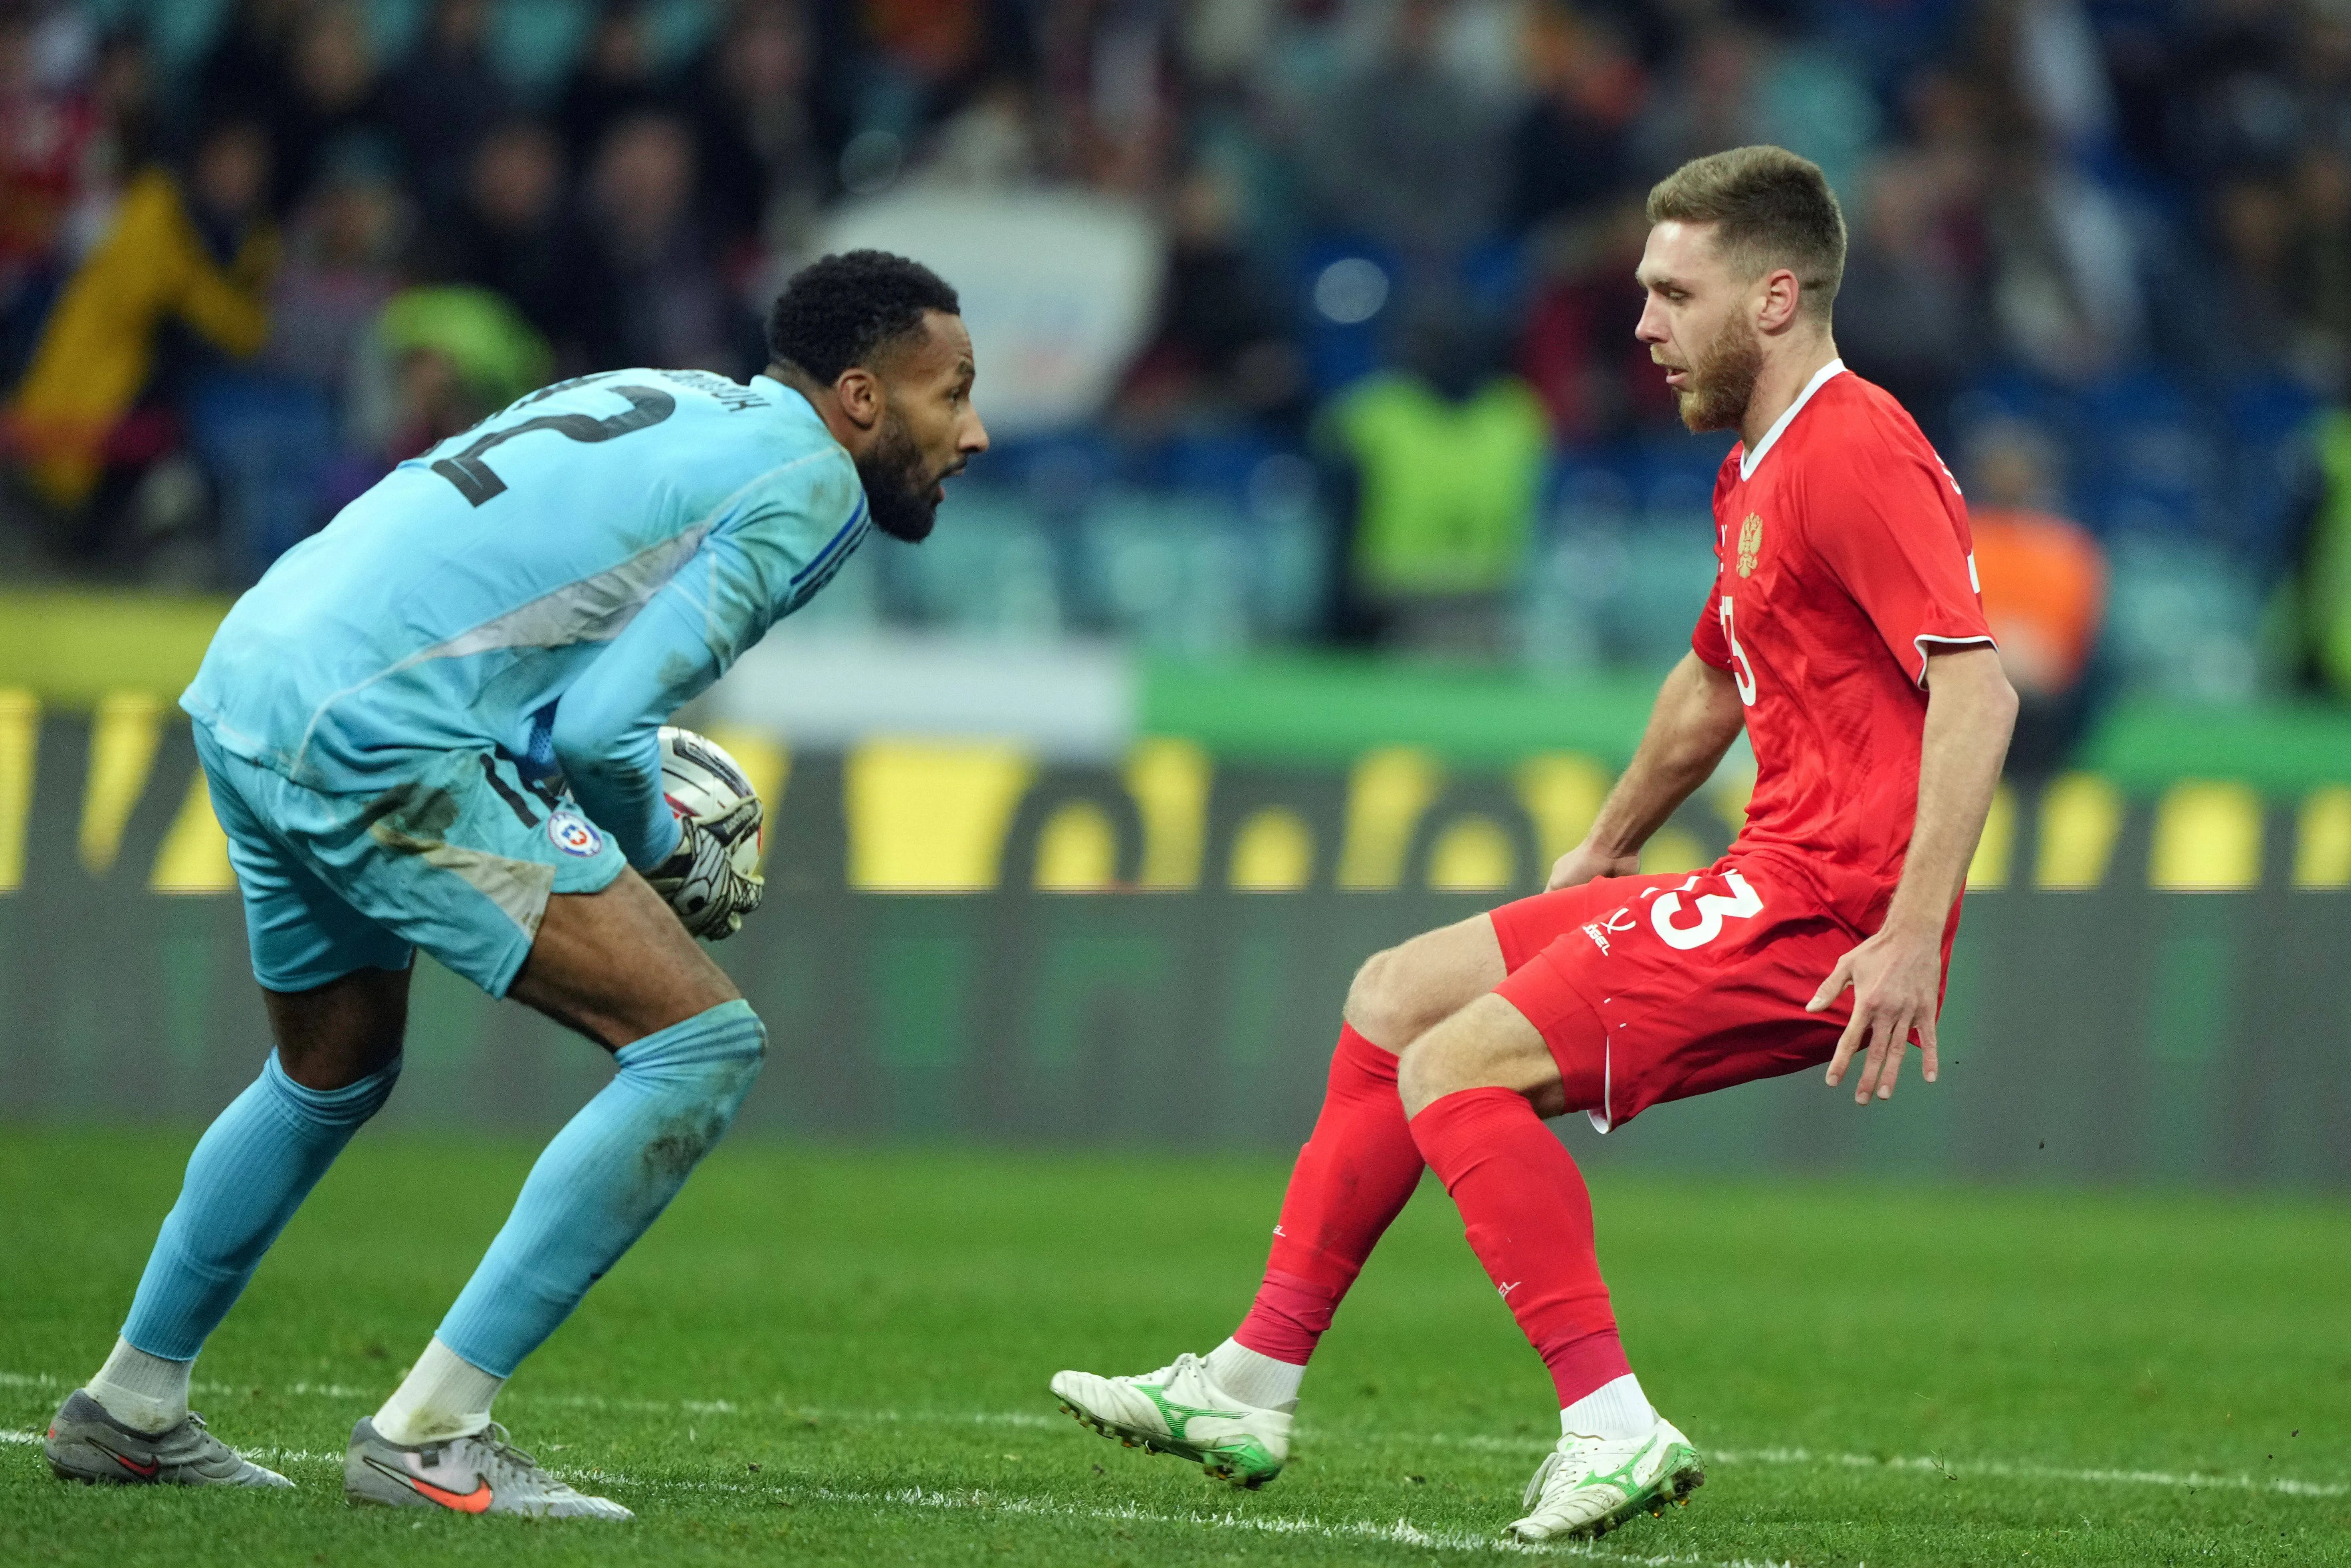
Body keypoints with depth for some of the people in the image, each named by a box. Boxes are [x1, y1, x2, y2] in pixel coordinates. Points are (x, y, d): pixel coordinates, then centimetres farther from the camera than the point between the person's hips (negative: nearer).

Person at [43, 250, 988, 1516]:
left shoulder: (662, 402, 23)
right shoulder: (808, 483, -4)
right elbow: (600, 726, -11)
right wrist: (672, 859, 8)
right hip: (378, 737, -10)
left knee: (334, 1075, 32)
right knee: (700, 1043, -9)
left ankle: (128, 1409, 45)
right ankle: (427, 1436, -10)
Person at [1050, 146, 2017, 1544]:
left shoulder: (1855, 454, -15)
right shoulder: (1758, 471, 18)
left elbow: (1979, 687, -25)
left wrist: (1912, 933, -30)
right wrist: (1602, 851, 35)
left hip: (1826, 913, -10)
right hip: (1774, 890, 10)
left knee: (1453, 1069, -18)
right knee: (1395, 996, 14)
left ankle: (1613, 1428, -20)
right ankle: (1253, 1386, 18)